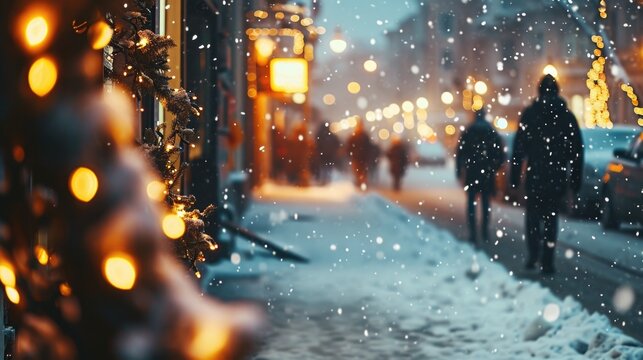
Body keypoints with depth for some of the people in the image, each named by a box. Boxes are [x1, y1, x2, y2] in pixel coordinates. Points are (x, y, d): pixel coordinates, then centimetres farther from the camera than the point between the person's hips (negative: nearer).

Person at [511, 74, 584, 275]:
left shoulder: (529, 114, -2)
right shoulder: (567, 116, 4)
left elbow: (518, 148, -4)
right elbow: (577, 151, 5)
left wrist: (515, 176, 0)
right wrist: (576, 180, 11)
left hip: (535, 175, -1)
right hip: (557, 176, 1)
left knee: (533, 215, 13)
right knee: (551, 217, 8)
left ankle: (533, 256, -1)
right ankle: (547, 262, 3)